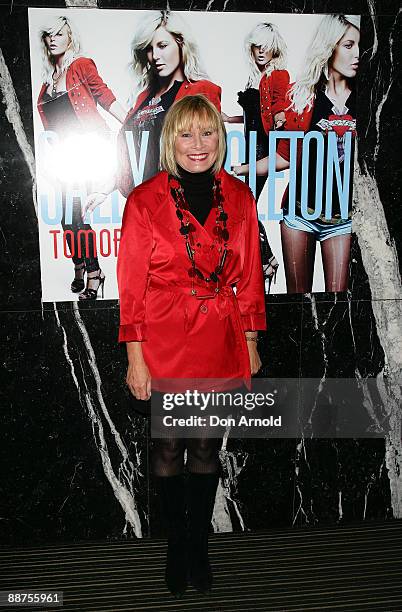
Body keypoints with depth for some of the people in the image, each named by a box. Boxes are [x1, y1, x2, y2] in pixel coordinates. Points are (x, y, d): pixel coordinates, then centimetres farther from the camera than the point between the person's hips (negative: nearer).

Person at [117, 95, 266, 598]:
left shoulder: (239, 197, 2)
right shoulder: (145, 200, -7)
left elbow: (249, 275, 7)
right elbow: (131, 285, -7)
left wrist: (251, 343, 7)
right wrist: (135, 358, -9)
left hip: (222, 344, 3)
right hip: (165, 345, -2)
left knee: (207, 448, 14)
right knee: (169, 447, 12)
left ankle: (200, 545, 33)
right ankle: (177, 543, 33)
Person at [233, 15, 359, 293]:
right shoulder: (303, 96, 1)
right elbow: (287, 155, 5)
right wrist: (240, 169, 1)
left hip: (342, 217, 0)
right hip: (300, 211, 0)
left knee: (337, 291, -2)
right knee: (297, 290, 7)